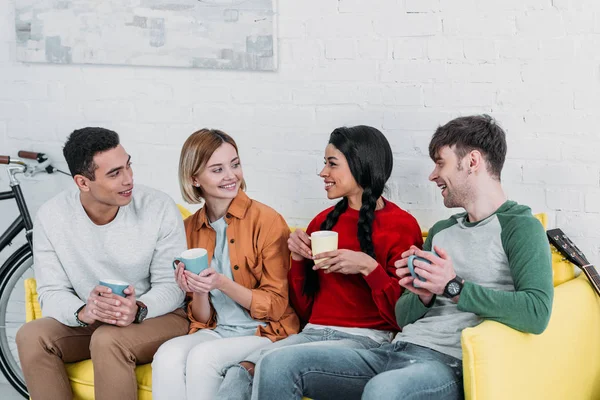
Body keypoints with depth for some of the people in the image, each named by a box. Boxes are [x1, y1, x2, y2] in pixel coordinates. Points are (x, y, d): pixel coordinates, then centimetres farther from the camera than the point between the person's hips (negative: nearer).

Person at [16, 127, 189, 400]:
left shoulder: (159, 208, -14)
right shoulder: (52, 217, -9)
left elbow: (171, 286, -10)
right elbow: (51, 293, -8)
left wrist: (138, 309, -33)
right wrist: (82, 312, -31)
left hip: (157, 316, -3)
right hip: (89, 323, 3)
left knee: (108, 340, -34)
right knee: (31, 336, -23)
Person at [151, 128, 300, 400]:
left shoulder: (267, 220, -8)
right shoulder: (190, 228, 7)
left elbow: (276, 306, -6)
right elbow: (203, 320, 10)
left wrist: (222, 283, -21)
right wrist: (197, 292, -13)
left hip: (264, 332, -4)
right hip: (215, 331, 4)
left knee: (203, 356, -32)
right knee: (167, 355, -28)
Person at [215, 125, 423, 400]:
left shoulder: (401, 225, -1)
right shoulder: (323, 222, 16)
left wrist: (368, 267, -16)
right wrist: (298, 260, 6)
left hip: (366, 339, -5)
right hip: (314, 333, 5)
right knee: (240, 373, -25)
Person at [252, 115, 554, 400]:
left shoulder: (520, 227, -1)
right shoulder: (441, 231, 24)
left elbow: (536, 314, -20)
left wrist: (454, 287, -16)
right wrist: (423, 295, 0)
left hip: (448, 364, -8)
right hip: (397, 350, 8)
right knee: (277, 365, -10)